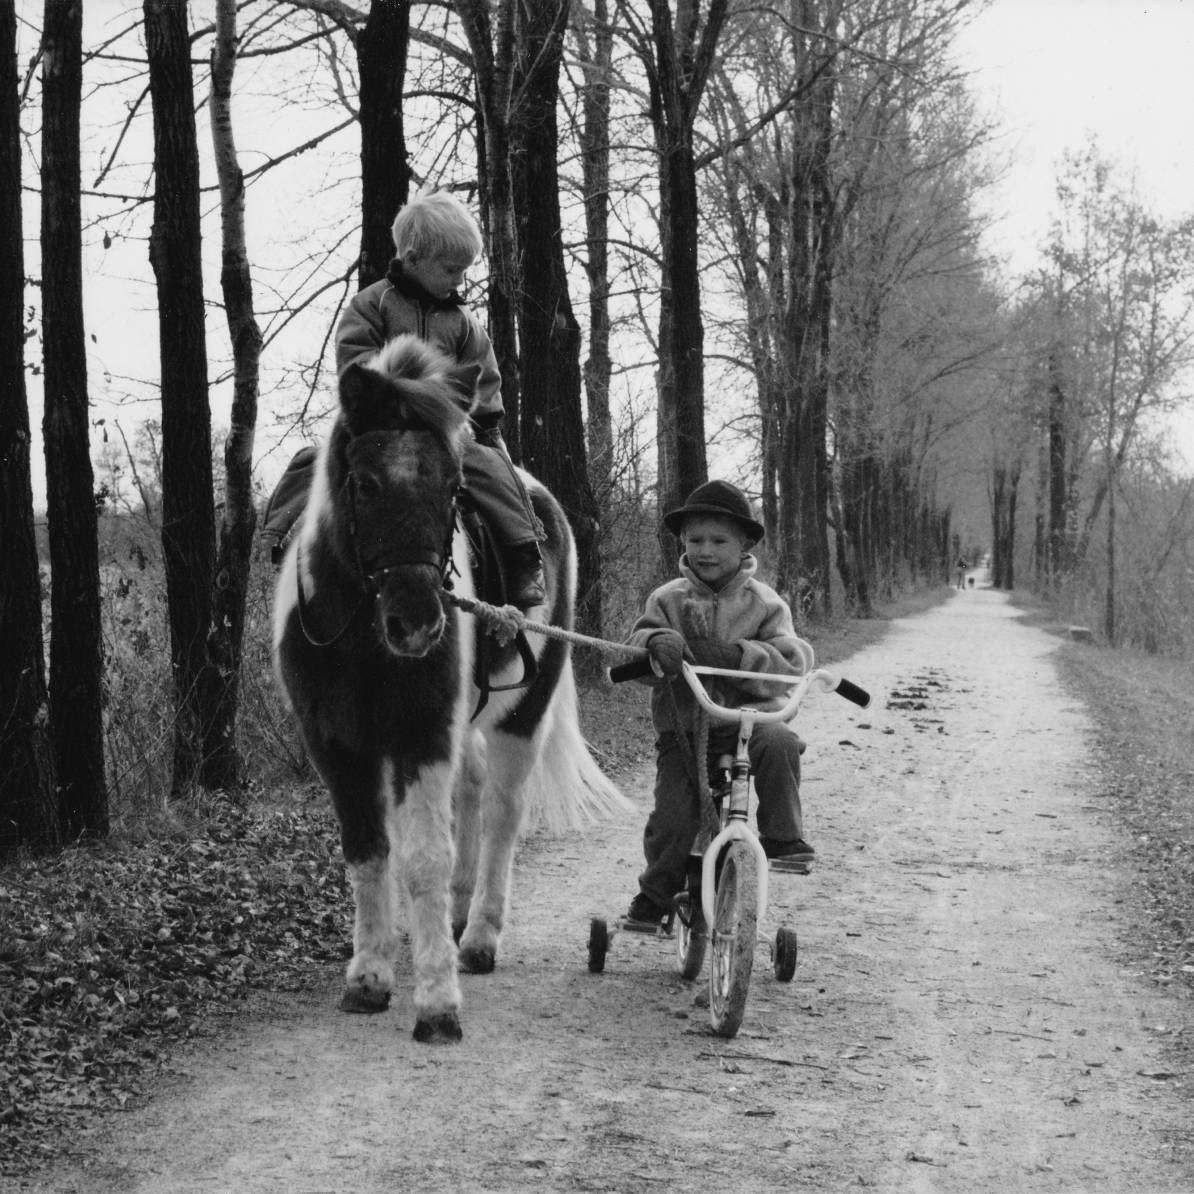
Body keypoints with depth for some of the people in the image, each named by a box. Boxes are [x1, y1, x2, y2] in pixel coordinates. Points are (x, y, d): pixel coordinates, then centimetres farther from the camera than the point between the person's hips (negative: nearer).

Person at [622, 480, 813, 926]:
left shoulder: (763, 602, 4)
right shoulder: (668, 599, 8)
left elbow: (789, 667, -7)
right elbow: (632, 651, -3)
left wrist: (734, 654, -23)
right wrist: (656, 643, -27)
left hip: (748, 719, -1)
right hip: (682, 728, 1)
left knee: (779, 742, -34)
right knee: (674, 817, -14)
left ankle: (782, 837, -18)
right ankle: (654, 897, 10)